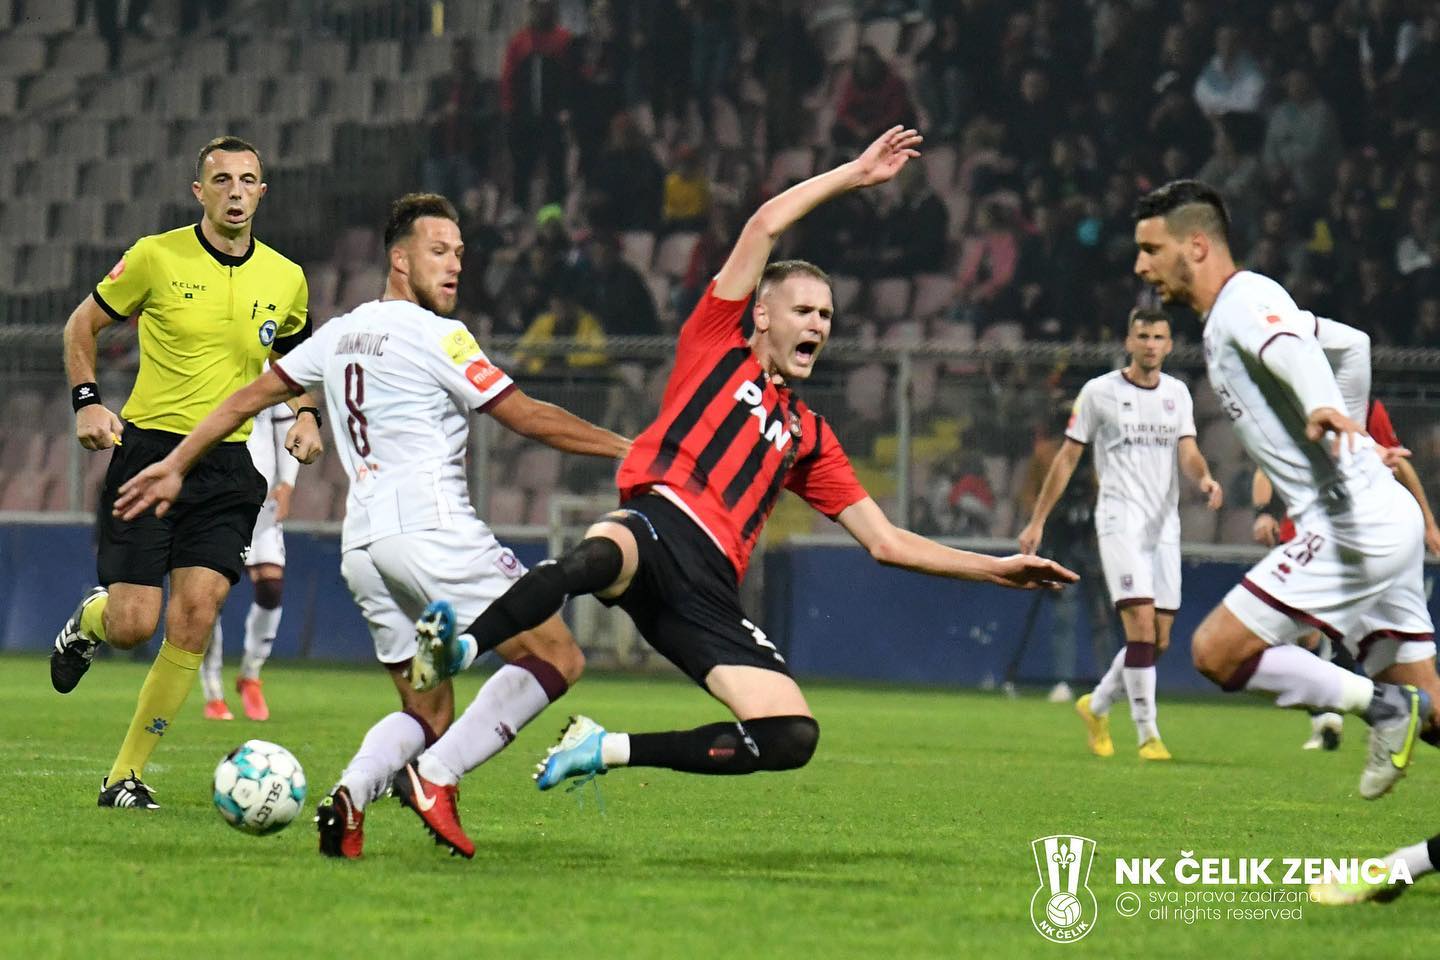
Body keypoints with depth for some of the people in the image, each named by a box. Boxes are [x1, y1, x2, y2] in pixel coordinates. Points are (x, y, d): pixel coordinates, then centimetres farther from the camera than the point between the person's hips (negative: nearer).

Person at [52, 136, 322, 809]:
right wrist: (87, 401, -6)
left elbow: (293, 356, 25)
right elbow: (82, 325, 8)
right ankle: (89, 621, 31)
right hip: (149, 448, -2)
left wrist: (306, 414, 6)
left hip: (228, 465, 2)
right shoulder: (157, 257, -4)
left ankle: (128, 774, -1)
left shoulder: (285, 279, 6)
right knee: (132, 625, -9)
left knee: (195, 615, -12)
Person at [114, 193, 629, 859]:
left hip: (362, 547, 8)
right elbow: (529, 418, -5)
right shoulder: (437, 336, -4)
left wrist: (176, 464, 34)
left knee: (427, 714, 13)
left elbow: (249, 397, 24)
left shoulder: (340, 334, 17)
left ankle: (351, 792, -17)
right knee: (557, 658, -4)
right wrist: (624, 448, 3)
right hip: (432, 528, -8)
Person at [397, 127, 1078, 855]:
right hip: (654, 526, -5)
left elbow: (886, 542, 30)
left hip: (709, 591, 5)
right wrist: (854, 174, 21)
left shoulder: (809, 435, 29)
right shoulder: (716, 347, 18)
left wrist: (996, 570, 24)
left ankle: (606, 751, -1)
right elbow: (768, 224, 13)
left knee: (792, 738, -14)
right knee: (598, 557, -44)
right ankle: (459, 649, -49)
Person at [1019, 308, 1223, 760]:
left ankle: (1097, 705, 28)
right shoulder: (1099, 392, 0)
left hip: (1165, 526, 5)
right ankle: (1147, 733, -15)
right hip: (1120, 519, -5)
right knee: (1142, 624, -18)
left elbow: (1187, 452, 3)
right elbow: (1067, 458, 4)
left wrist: (1204, 477, -21)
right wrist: (1037, 520, 3)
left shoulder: (1177, 393, 12)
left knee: (1158, 640, 5)